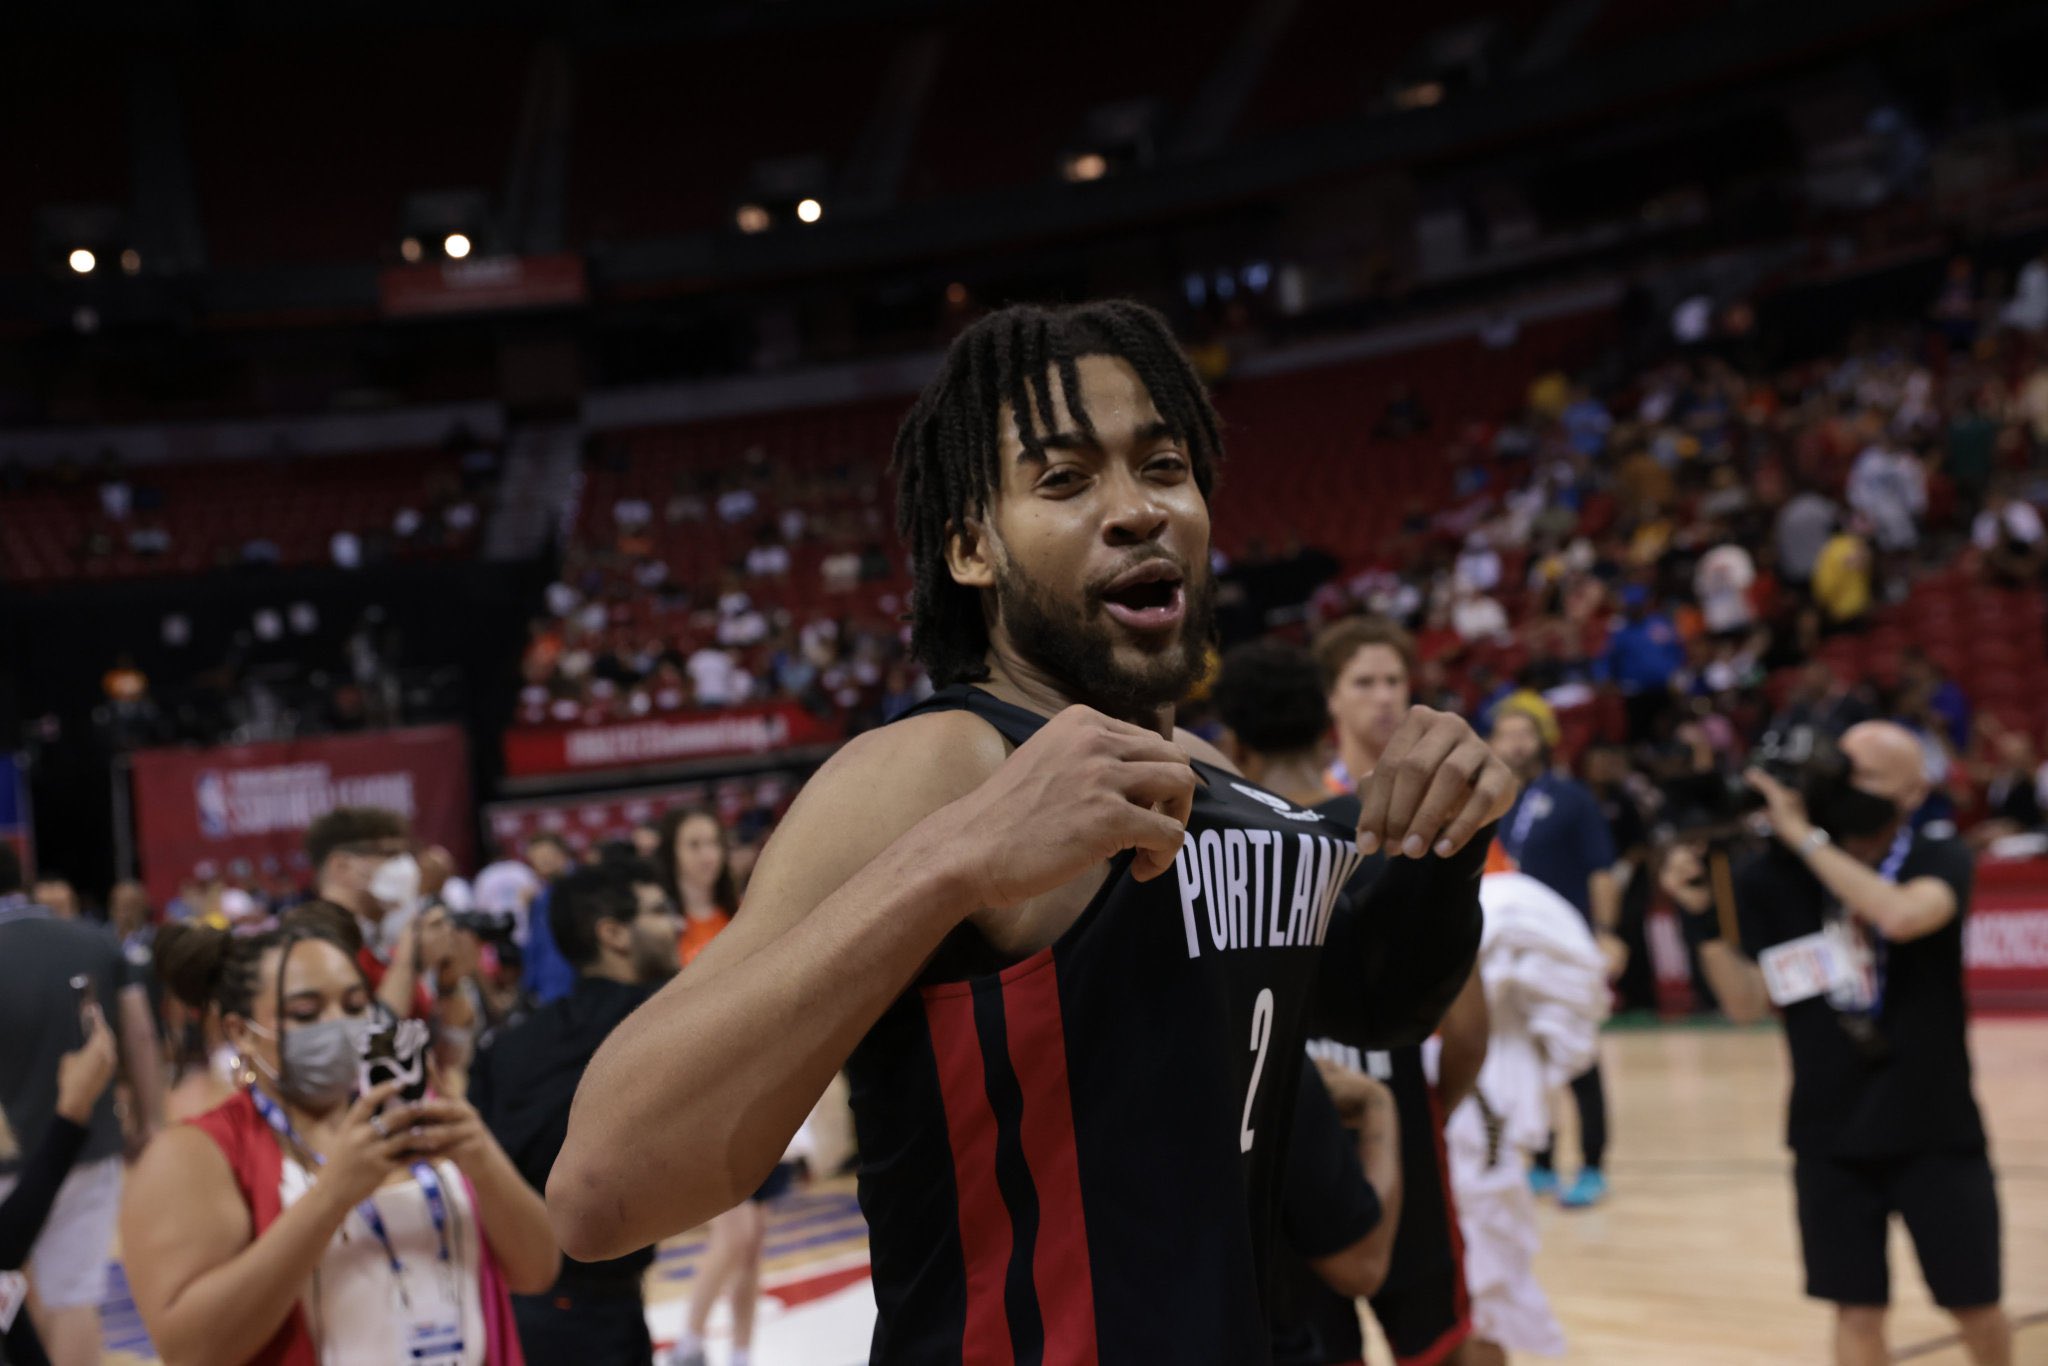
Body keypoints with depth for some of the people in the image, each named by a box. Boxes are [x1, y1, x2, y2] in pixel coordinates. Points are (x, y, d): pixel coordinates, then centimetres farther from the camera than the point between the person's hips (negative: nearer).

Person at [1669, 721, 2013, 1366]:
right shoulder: (1776, 877, -4)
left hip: (1936, 1132, -1)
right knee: (1857, 1314, 4)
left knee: (1977, 1310, 9)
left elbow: (1899, 916, -32)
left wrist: (1805, 834, -29)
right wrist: (1703, 914, -16)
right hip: (1830, 1137, 1)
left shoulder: (1940, 863, -8)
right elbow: (1746, 1005, -4)